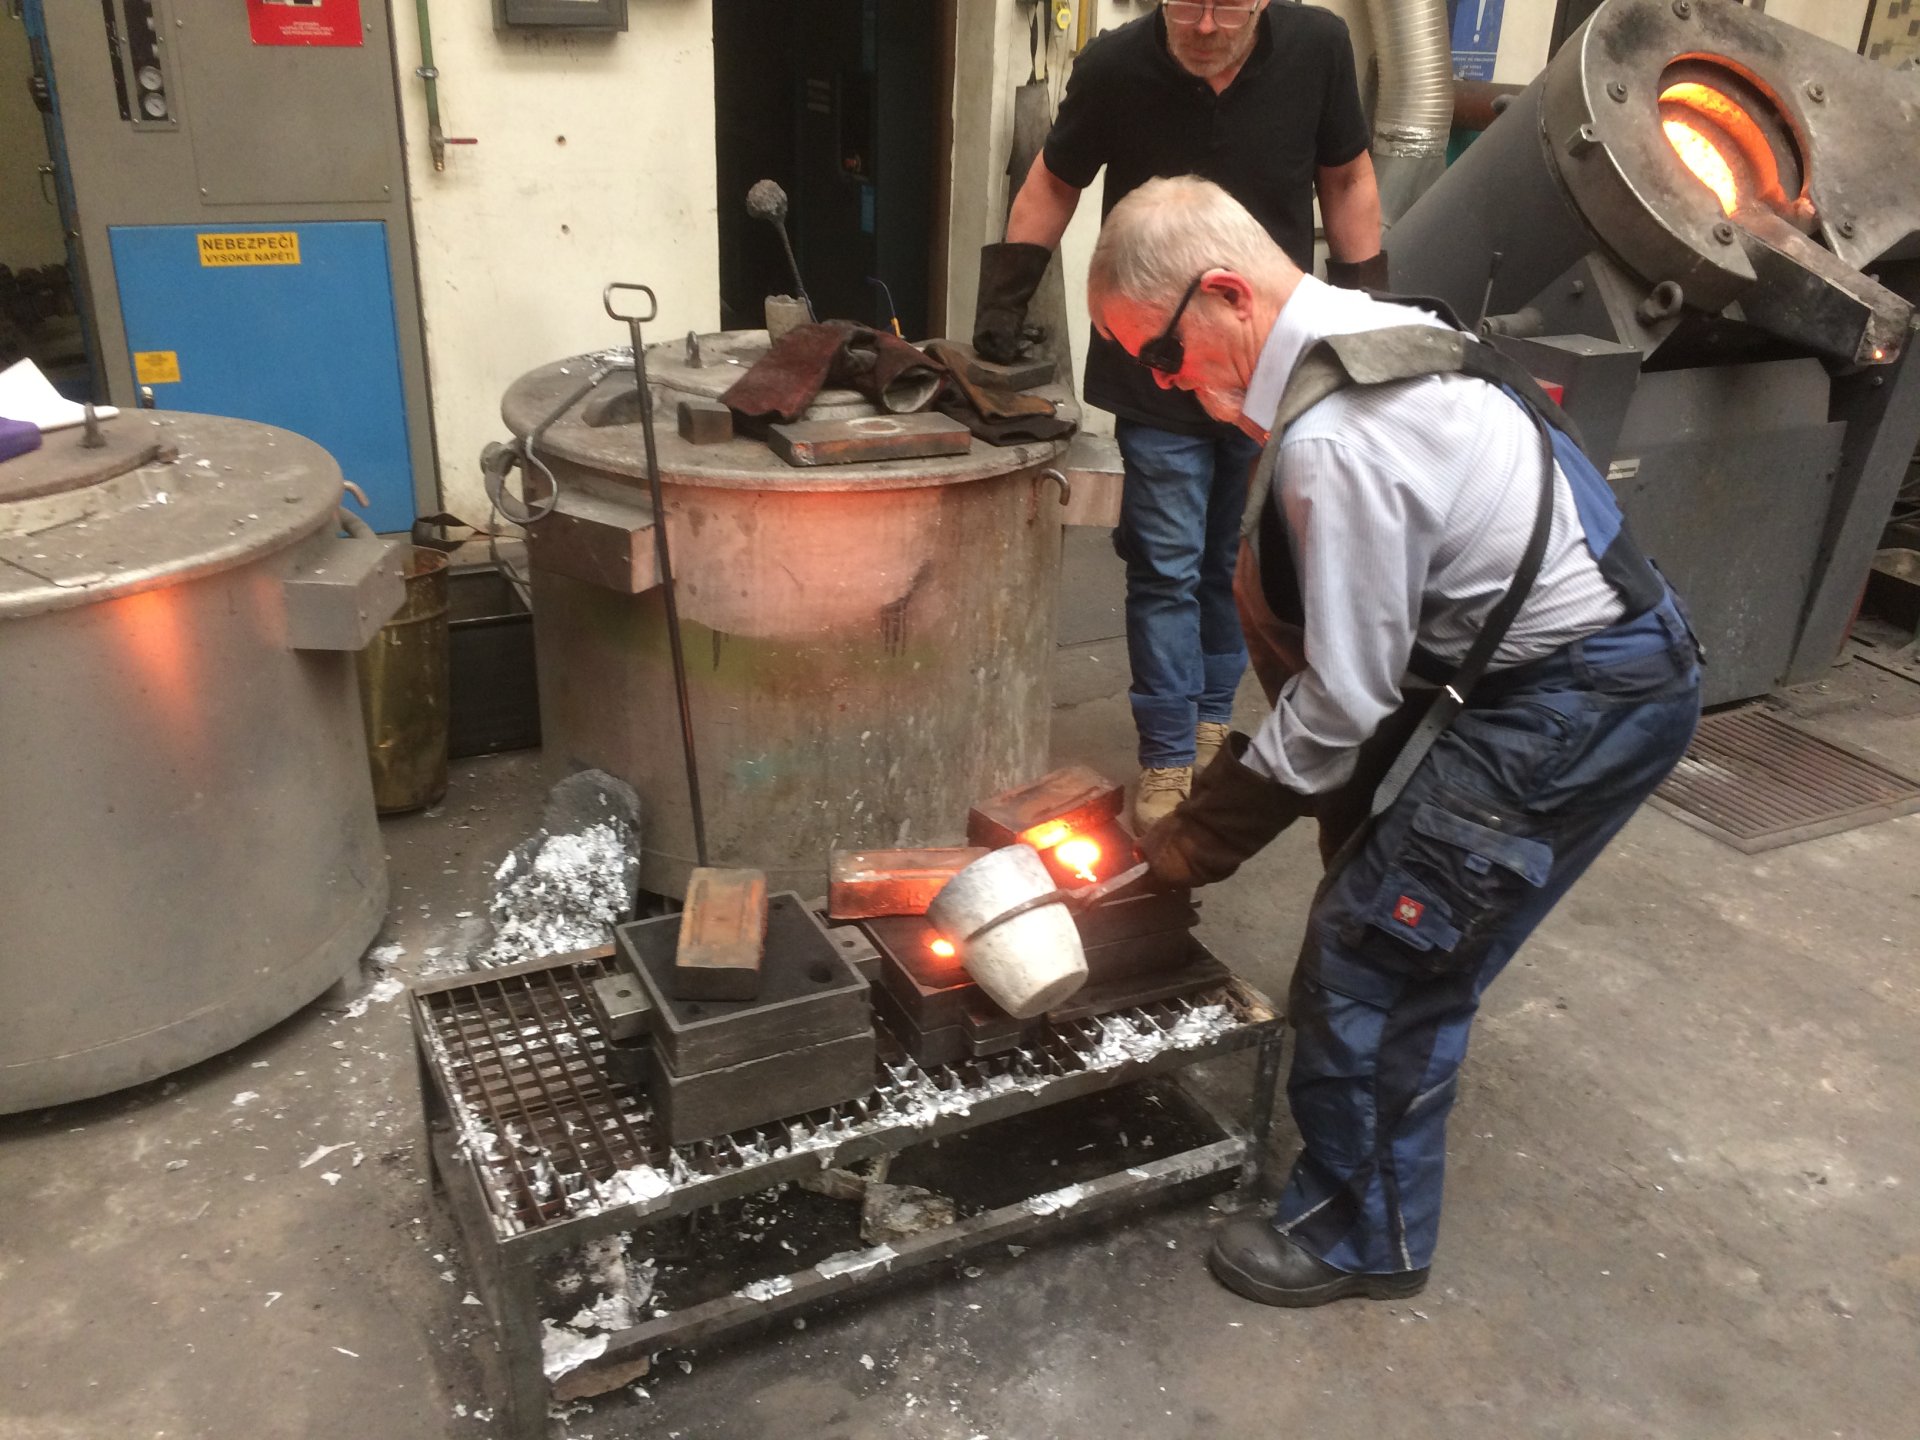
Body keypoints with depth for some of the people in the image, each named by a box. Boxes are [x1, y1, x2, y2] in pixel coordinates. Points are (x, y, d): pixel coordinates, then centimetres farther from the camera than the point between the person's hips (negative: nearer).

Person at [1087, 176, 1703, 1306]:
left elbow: (1344, 696, -20)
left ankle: (1366, 1237, 19)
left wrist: (1208, 831, -6)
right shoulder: (1367, 332, 3)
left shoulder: (1333, 440, -28)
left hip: (1584, 704, -10)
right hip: (1597, 655, 10)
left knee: (1378, 957, -2)